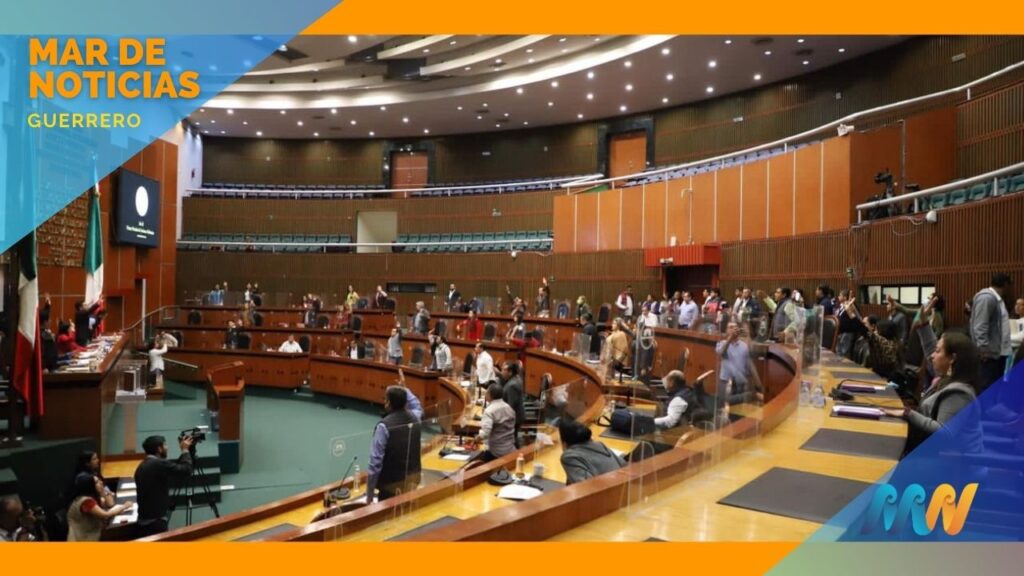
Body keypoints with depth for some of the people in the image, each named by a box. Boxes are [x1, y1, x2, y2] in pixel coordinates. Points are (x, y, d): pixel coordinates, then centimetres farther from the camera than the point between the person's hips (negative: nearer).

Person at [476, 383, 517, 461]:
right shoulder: (509, 408, 6)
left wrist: (476, 438, -11)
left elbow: (485, 433, -29)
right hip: (511, 450, 6)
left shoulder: (489, 411, -18)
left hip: (496, 452, -6)